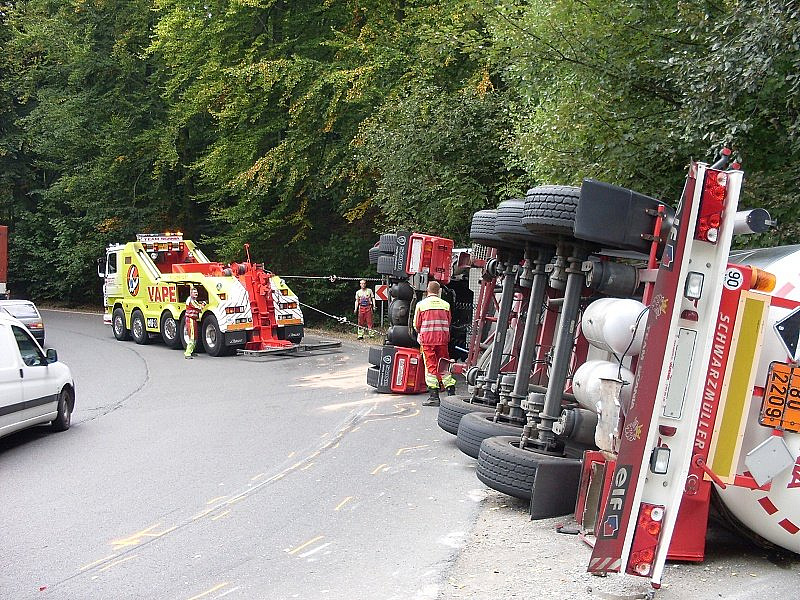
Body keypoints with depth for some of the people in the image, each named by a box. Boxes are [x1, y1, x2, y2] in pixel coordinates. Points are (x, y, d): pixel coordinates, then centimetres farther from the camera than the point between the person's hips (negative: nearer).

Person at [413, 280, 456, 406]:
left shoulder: (421, 304, -3)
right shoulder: (445, 305, 4)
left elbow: (416, 325, 2)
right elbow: (448, 323, 10)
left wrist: (420, 334, 23)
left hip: (427, 339, -2)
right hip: (443, 339, 2)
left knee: (431, 367, 1)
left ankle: (434, 396, -2)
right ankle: (451, 393, 11)